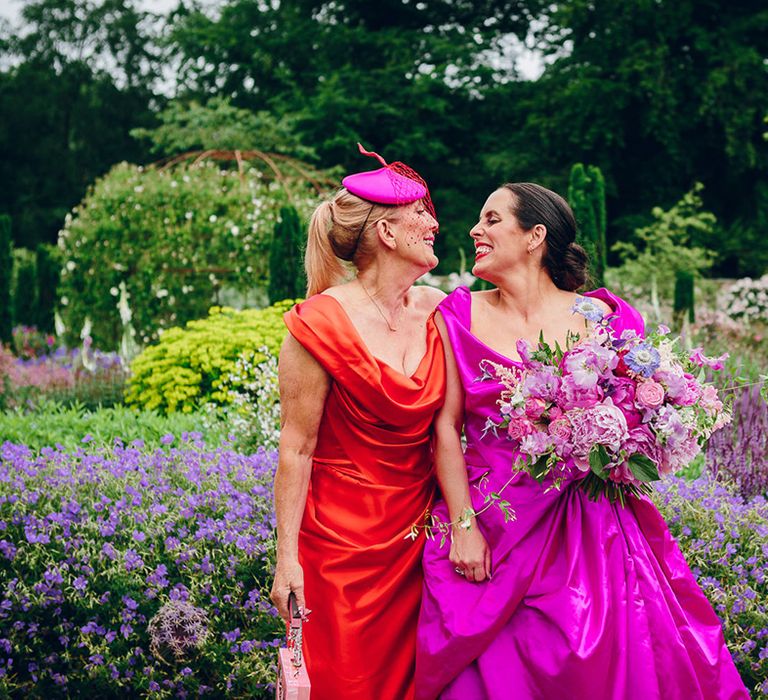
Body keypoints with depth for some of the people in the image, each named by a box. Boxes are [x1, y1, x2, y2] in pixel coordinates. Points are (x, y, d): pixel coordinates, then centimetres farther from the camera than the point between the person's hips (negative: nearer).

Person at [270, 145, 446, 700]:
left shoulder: (436, 311, 2)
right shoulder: (323, 323, -14)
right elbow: (296, 448, -12)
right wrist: (288, 557, -13)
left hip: (419, 530, 5)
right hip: (345, 536, -5)